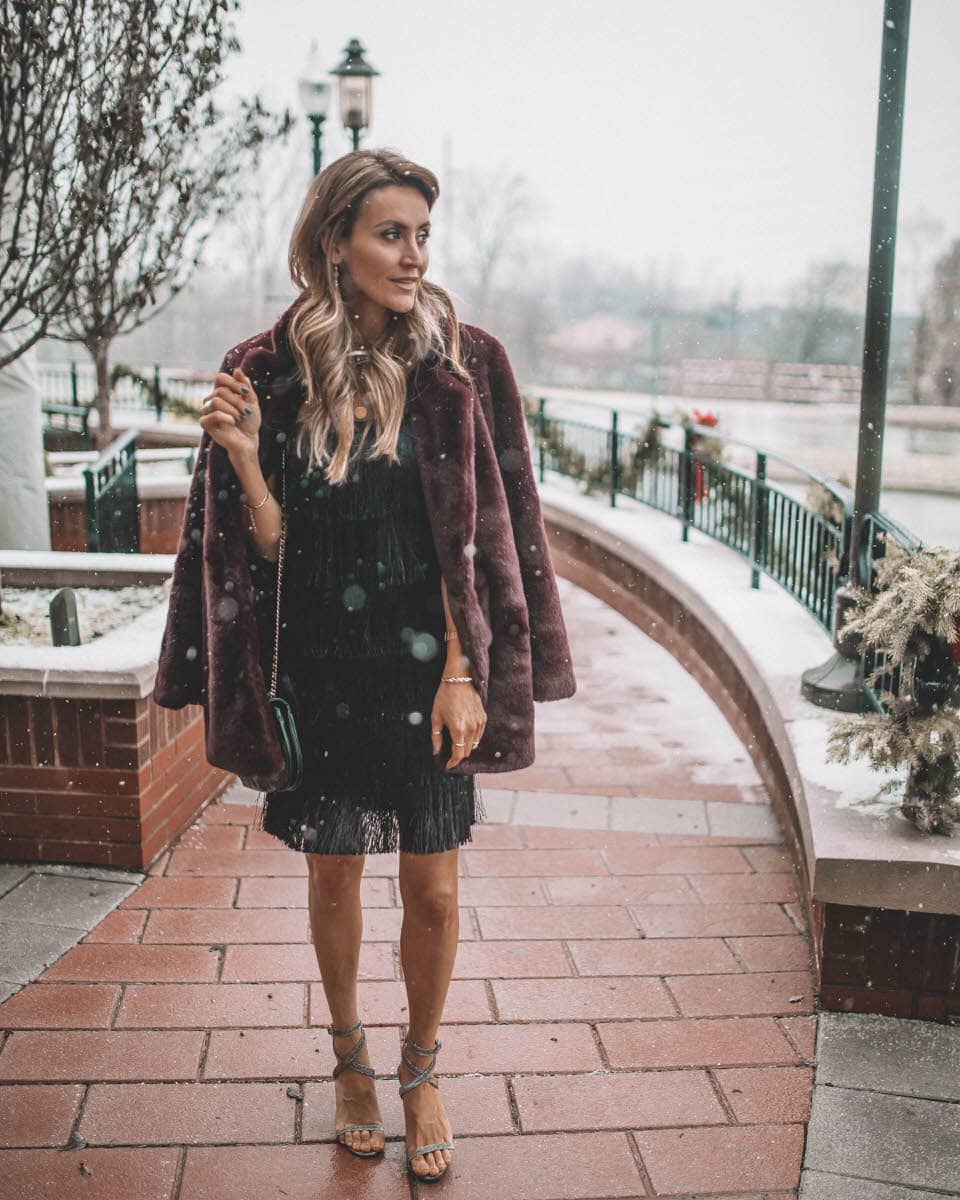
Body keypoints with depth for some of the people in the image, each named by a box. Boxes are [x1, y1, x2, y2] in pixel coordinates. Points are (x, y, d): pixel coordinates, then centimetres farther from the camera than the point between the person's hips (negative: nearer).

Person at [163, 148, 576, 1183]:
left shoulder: (453, 365, -5)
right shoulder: (274, 372, -4)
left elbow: (473, 535, -6)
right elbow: (276, 544, -4)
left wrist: (462, 674, -11)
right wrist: (244, 455, -21)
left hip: (425, 669, 0)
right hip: (323, 675, 1)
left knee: (432, 890, 7)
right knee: (333, 874, 14)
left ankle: (420, 1070, 33)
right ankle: (350, 1056, 40)